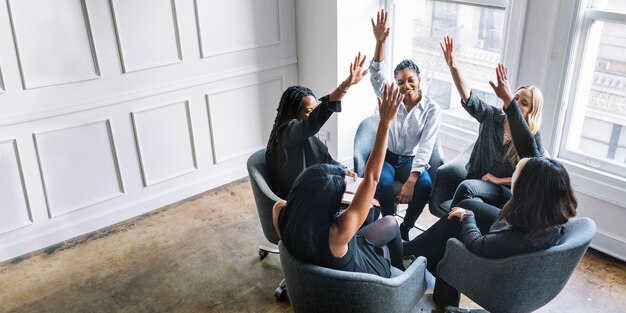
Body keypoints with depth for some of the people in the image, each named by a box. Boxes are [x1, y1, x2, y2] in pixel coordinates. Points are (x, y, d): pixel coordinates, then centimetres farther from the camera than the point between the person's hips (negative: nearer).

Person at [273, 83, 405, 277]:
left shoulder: (281, 212, -33)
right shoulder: (336, 235, -46)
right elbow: (371, 177, -42)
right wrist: (385, 124, -39)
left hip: (318, 271, 5)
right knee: (391, 223, 20)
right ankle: (399, 271, 49)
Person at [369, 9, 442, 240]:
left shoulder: (432, 109, -9)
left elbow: (425, 148, -17)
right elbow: (376, 74, -23)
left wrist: (411, 181, -28)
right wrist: (380, 41, -39)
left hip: (411, 160, 0)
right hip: (385, 156, 0)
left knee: (426, 184, -30)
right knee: (383, 183, -33)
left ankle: (405, 228, -7)